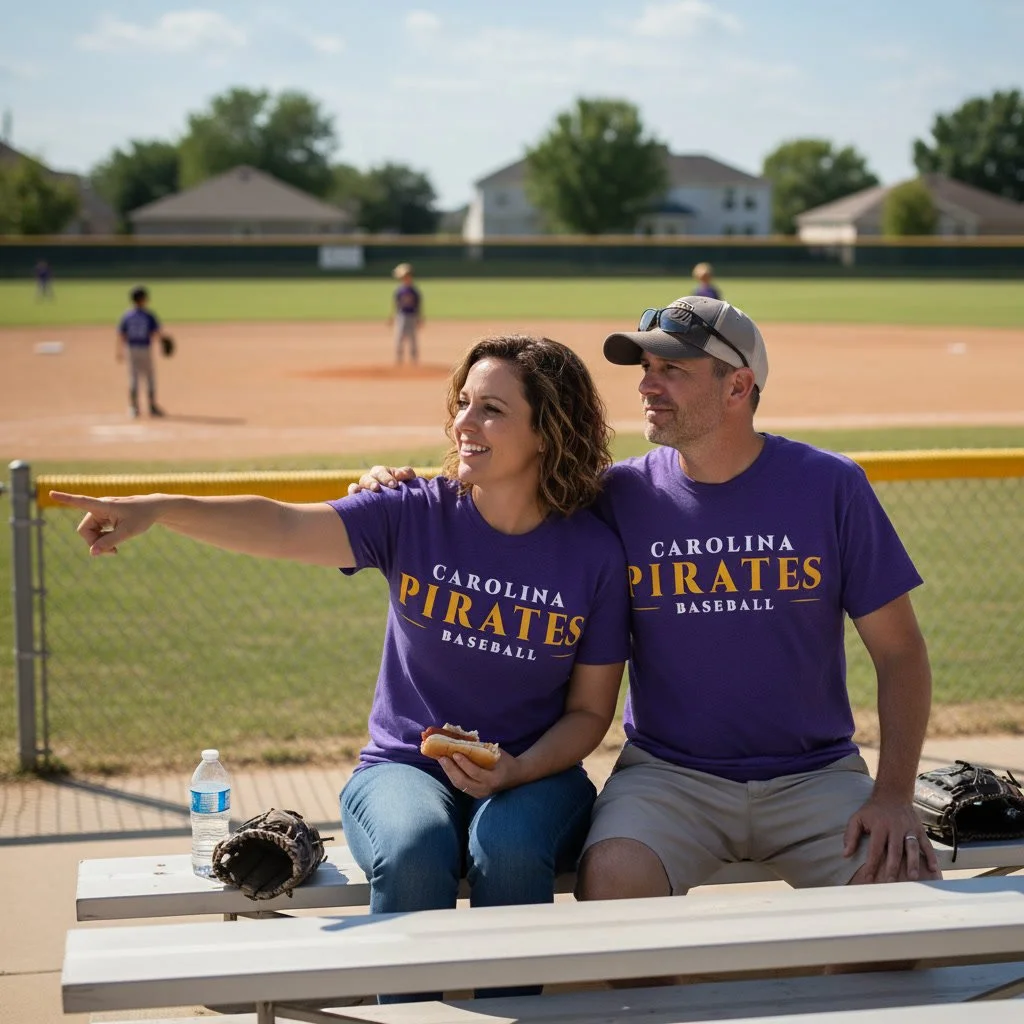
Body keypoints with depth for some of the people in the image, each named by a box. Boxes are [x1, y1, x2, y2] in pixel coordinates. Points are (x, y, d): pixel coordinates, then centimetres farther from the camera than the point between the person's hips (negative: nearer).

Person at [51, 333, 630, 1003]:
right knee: (413, 852, -33)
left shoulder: (595, 552, -5)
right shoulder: (414, 516, -5)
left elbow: (590, 711, 1)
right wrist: (161, 510, -36)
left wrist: (517, 771, -18)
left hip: (535, 772, 0)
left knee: (510, 849, -34)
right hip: (405, 766, 0)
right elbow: (285, 528, -21)